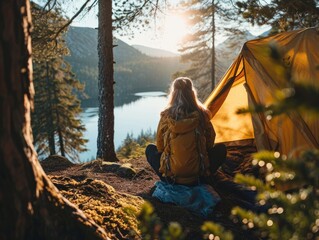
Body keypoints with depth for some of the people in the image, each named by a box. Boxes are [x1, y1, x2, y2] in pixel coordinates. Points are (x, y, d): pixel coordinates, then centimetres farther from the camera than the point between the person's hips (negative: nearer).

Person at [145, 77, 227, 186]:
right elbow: (210, 144, 6)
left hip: (170, 177, 1)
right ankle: (200, 177, 13)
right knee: (221, 148, 22)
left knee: (150, 149, 26)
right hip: (199, 176, 0)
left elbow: (160, 147, 5)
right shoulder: (202, 114, -6)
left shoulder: (166, 116, -6)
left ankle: (167, 178, 11)